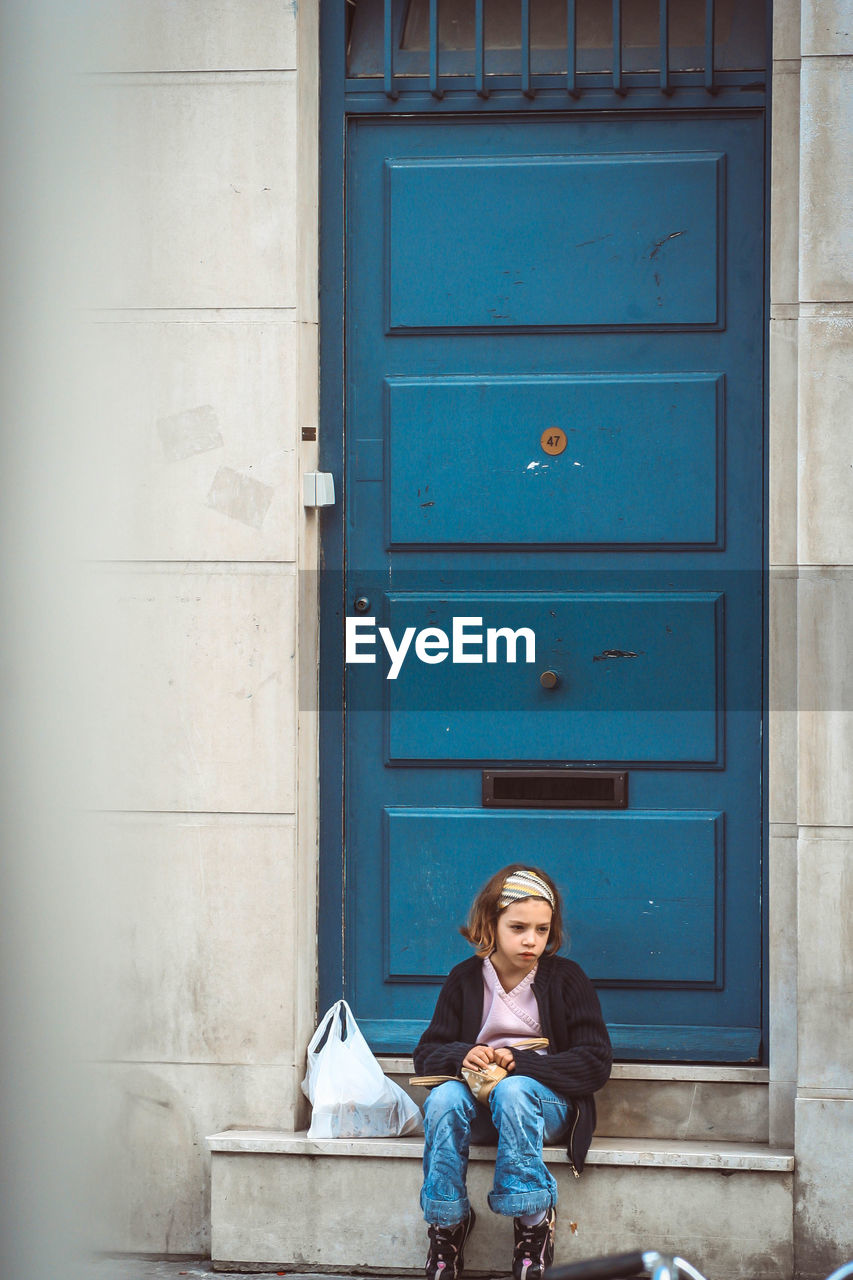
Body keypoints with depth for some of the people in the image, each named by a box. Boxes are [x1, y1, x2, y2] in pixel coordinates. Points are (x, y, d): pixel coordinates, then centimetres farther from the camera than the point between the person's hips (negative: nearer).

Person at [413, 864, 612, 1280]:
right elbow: (425, 1055, 10)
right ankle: (446, 1225, -22)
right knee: (444, 1097, -33)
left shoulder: (566, 978, 2)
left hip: (547, 1099, -2)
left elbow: (596, 1063, -5)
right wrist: (462, 1055, -14)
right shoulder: (465, 979, 9)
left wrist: (521, 1062, -16)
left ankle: (533, 1222, -28)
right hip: (479, 1100, 2)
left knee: (512, 1091, -38)